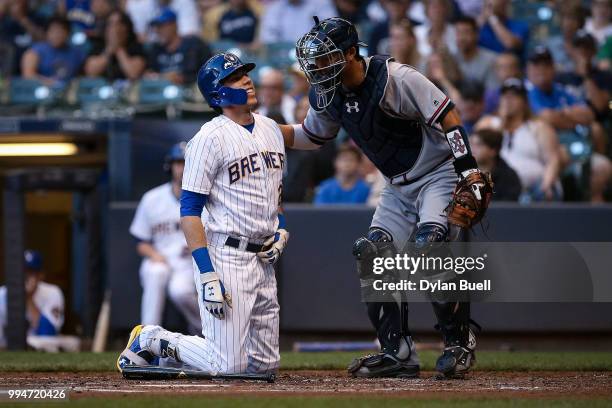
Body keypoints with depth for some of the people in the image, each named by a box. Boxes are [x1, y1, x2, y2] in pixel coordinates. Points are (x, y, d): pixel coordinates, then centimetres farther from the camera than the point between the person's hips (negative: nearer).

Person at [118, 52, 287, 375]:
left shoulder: (271, 130, 13)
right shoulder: (210, 138, -11)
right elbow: (190, 211, -14)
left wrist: (281, 231, 7)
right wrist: (207, 275, -22)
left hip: (263, 260, 8)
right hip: (225, 257, -8)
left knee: (265, 364, 10)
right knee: (228, 367, -13)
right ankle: (152, 340, 10)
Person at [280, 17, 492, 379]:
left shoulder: (395, 78, -23)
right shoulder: (327, 95, 1)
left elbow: (447, 115, -24)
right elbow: (312, 137, 18)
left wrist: (469, 171, -30)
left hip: (440, 173, -8)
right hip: (399, 187, 8)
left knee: (429, 250, -26)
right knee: (374, 257, -2)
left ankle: (459, 343, -11)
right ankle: (398, 353, 6)